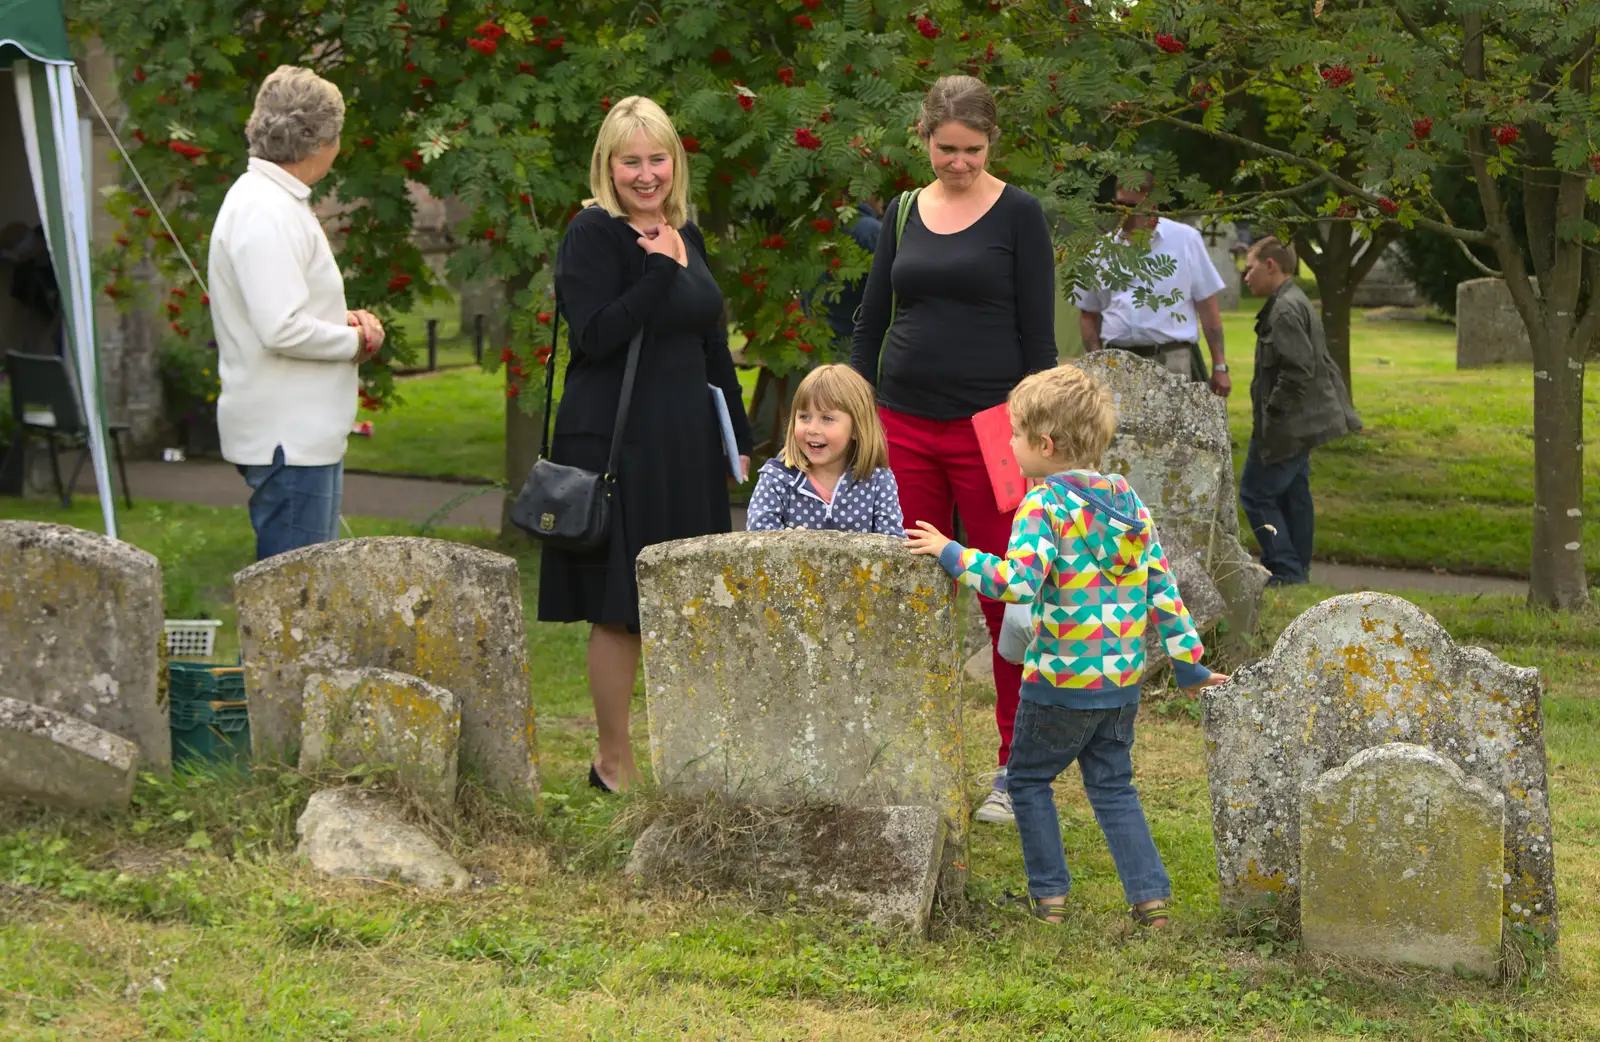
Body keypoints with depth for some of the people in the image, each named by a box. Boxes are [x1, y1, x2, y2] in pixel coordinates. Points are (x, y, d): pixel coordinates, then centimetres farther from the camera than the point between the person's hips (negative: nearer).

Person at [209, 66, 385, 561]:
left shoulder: (278, 202, 16)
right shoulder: (264, 211, -17)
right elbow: (281, 329, -25)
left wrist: (344, 320, 7)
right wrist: (356, 340, -10)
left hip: (308, 432, 11)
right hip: (288, 440, -11)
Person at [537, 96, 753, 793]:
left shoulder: (687, 235, 14)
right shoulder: (593, 235, -9)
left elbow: (712, 344, 21)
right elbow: (594, 336, -19)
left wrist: (738, 436, 19)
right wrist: (658, 272, -24)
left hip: (686, 444, 7)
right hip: (615, 442, -7)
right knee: (620, 610, -1)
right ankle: (613, 762, 11)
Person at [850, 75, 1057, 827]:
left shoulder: (1018, 216, -2)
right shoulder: (902, 214, 11)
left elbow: (1038, 334, -3)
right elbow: (870, 321, 15)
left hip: (988, 426, -4)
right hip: (905, 426, 4)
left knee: (1007, 597, -1)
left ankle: (1016, 769, 7)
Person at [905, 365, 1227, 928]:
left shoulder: (1044, 506, -15)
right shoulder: (1128, 499, 6)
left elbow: (1019, 581, -30)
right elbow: (1162, 585, 8)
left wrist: (952, 554, -22)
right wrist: (1186, 658, 14)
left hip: (1061, 681, -6)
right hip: (1123, 679, 6)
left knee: (1028, 779, 12)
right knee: (1112, 786, 16)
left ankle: (1049, 893, 13)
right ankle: (1151, 895, 8)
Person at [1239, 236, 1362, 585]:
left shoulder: (1286, 310, -18)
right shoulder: (1295, 303, 15)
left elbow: (1297, 370, -25)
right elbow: (1313, 364, 21)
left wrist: (1272, 413, -18)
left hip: (1285, 426, -11)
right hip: (1301, 424, 11)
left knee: (1256, 494, -7)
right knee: (1293, 496, 14)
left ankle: (1285, 570, -7)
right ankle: (1297, 570, 19)